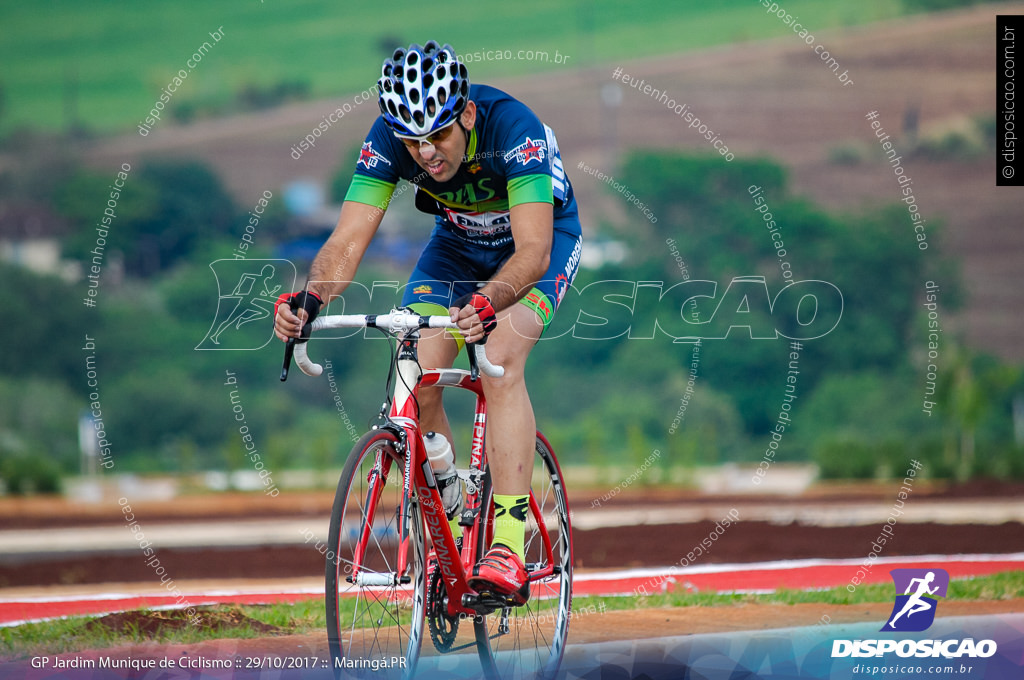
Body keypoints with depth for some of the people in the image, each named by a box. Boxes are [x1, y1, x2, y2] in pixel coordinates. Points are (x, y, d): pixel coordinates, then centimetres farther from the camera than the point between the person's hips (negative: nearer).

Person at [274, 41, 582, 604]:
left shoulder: (512, 127, -38)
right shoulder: (388, 139, -27)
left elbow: (532, 251, -45)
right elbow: (347, 241, -30)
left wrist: (487, 303, -64)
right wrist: (309, 299, -50)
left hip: (544, 236, -4)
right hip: (458, 243, 4)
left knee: (500, 363, -29)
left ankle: (508, 551, -34)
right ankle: (449, 538, 6)